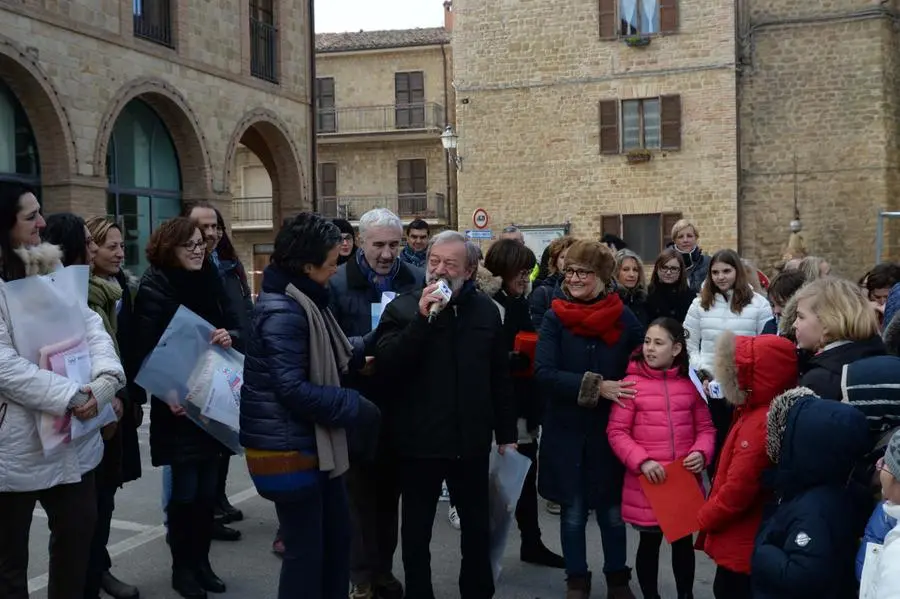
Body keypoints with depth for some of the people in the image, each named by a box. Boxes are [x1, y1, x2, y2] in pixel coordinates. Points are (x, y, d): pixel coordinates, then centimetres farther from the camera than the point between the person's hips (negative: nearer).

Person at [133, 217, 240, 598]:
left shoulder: (210, 281, 8)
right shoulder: (155, 288, -9)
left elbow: (233, 324, 11)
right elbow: (146, 349, -14)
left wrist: (230, 336, -13)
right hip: (178, 404, -5)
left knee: (207, 487, 10)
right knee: (185, 489, -1)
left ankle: (201, 561, 23)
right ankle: (182, 567, 15)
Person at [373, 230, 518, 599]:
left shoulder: (486, 310, 2)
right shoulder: (403, 307, -6)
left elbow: (500, 377, 8)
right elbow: (386, 365, -18)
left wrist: (506, 434, 9)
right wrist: (421, 319, -25)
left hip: (471, 440, 3)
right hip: (419, 440, -2)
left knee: (477, 527, 17)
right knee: (417, 529, 12)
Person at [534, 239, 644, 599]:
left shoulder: (624, 319, -4)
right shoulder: (555, 318, -6)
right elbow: (544, 372, -16)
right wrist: (596, 386, -22)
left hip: (610, 430, 0)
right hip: (567, 431, 0)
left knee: (612, 510, 11)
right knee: (573, 511, 10)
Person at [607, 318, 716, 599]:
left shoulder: (690, 383, 1)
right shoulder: (632, 383, -7)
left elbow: (705, 427, 8)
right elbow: (616, 432, -8)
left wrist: (701, 452, -12)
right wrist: (641, 462, -19)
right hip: (647, 482, -2)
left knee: (684, 541, 17)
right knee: (650, 542, 13)